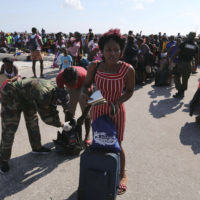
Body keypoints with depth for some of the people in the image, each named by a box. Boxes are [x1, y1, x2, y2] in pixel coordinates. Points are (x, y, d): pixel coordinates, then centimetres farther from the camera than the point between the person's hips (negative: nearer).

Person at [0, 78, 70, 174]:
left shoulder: (55, 89, -12)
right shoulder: (43, 95, -38)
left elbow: (52, 110, 1)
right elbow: (46, 117, -25)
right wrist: (62, 125, -15)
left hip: (27, 97, 9)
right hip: (12, 96, -9)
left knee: (33, 122, 13)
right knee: (9, 128, -6)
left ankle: (36, 147, 31)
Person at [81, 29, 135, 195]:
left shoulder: (128, 69, -21)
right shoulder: (94, 66, -17)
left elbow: (130, 91, -6)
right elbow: (86, 84, -2)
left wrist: (118, 102, -23)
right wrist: (84, 93, -24)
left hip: (116, 112, -2)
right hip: (98, 110, 3)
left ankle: (122, 174, 38)